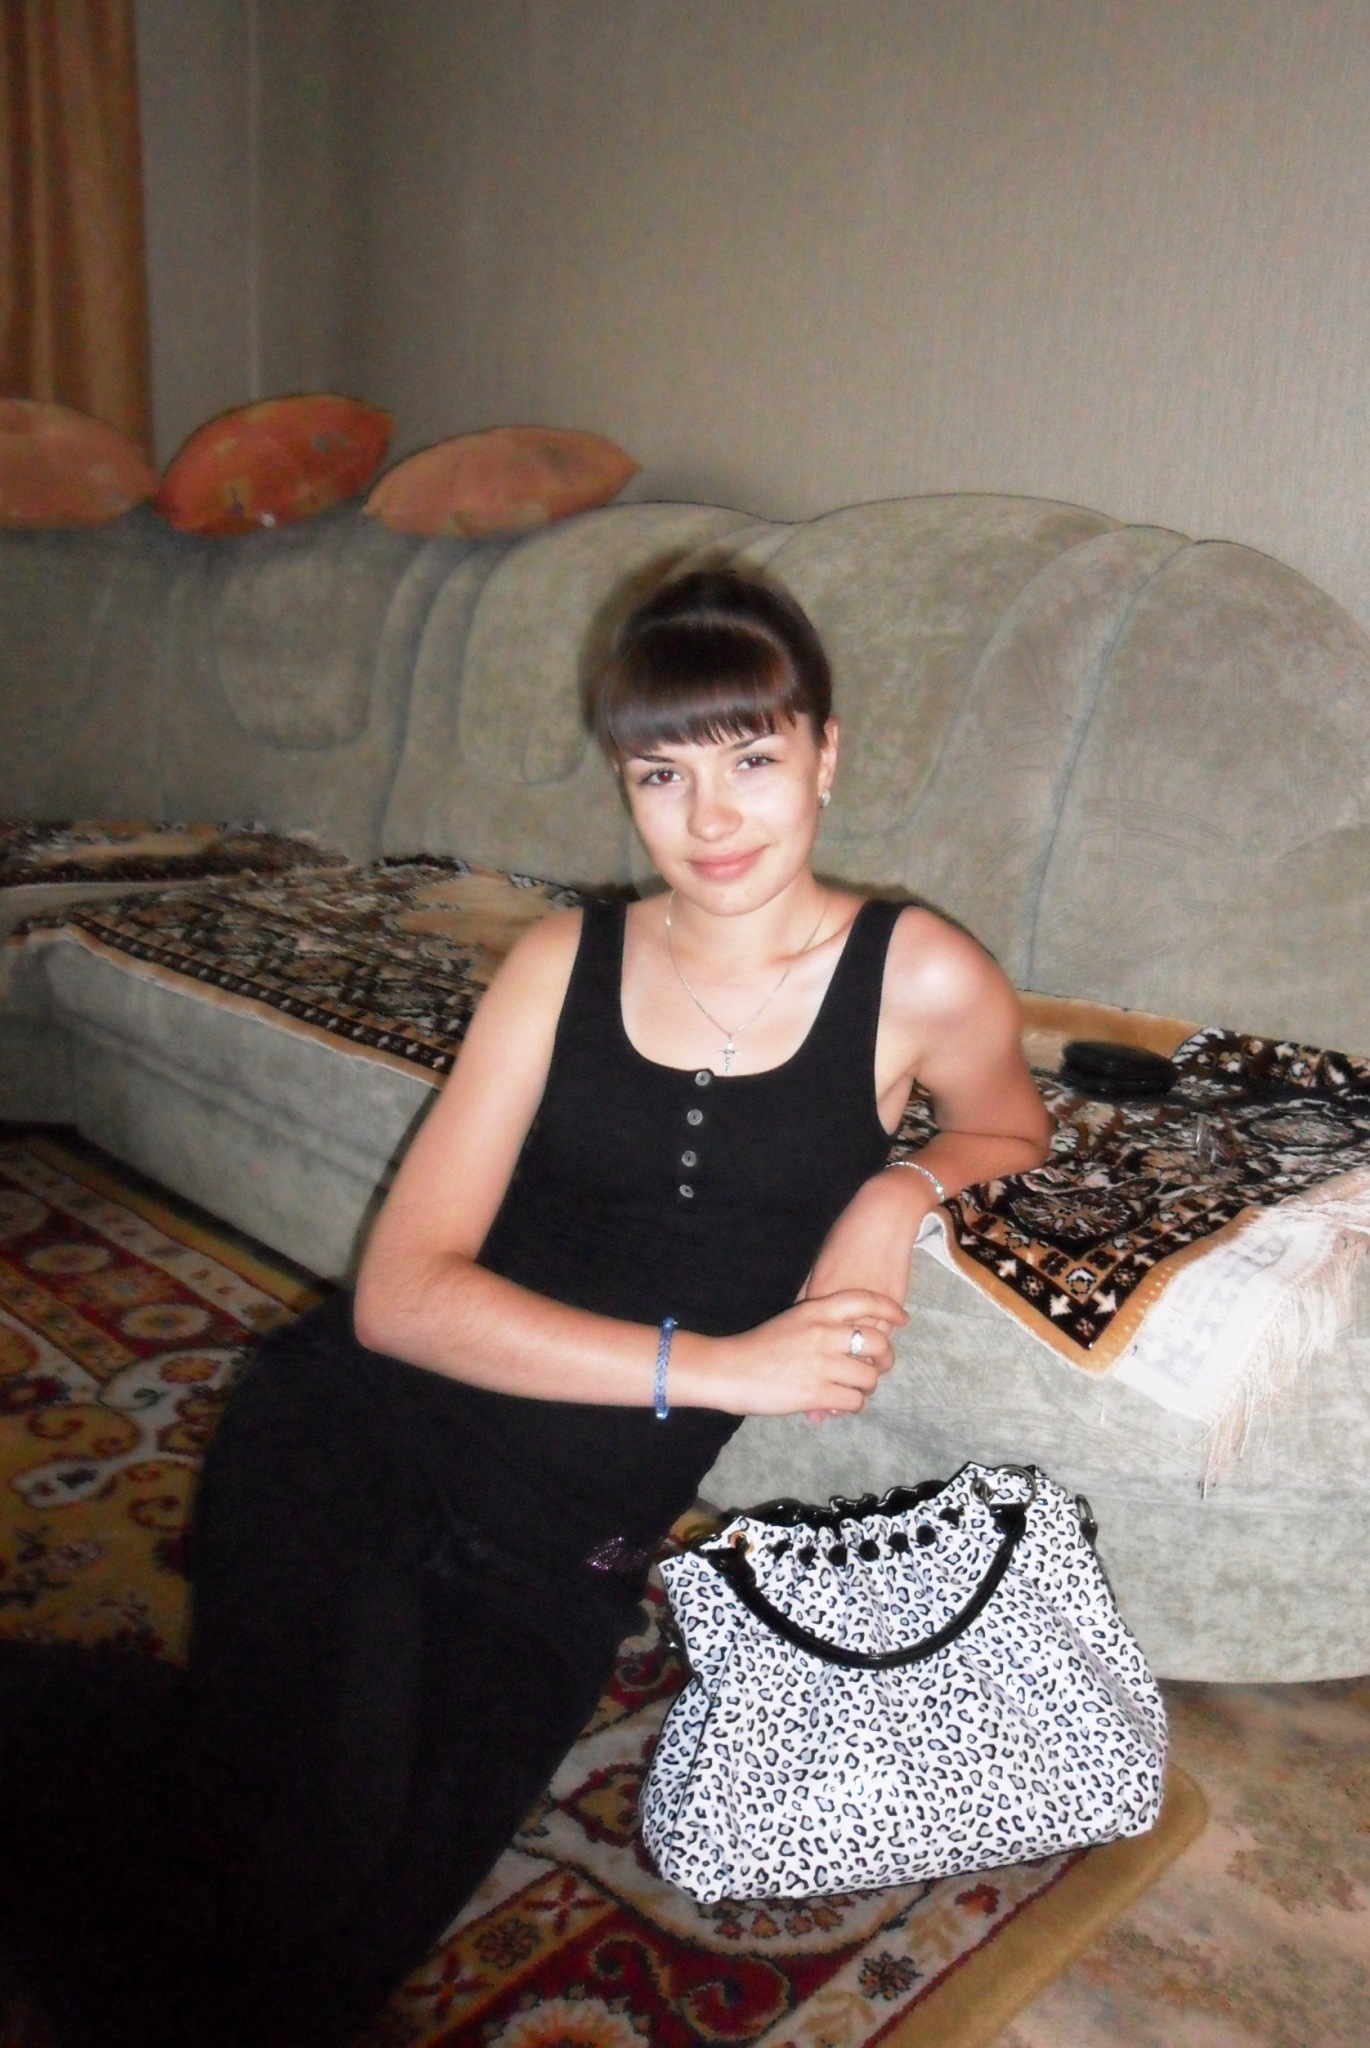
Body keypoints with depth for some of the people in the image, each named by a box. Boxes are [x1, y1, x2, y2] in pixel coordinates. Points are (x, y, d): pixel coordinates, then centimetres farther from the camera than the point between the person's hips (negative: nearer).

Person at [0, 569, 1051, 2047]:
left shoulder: (920, 979, -1)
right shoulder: (565, 962, 1)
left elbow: (1012, 1129, 21)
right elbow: (401, 1290, -6)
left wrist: (906, 1186, -4)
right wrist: (711, 1366, -17)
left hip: (564, 1547, 0)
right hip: (356, 1439, 0)